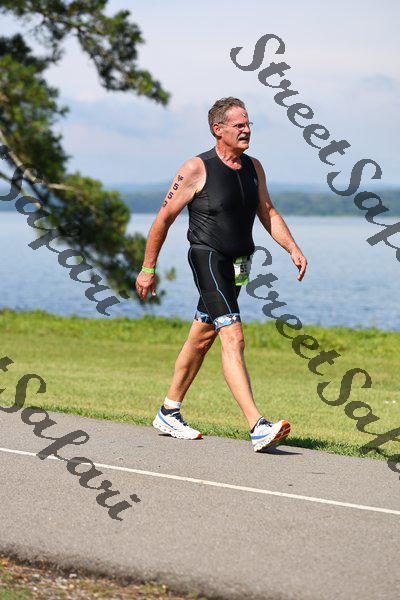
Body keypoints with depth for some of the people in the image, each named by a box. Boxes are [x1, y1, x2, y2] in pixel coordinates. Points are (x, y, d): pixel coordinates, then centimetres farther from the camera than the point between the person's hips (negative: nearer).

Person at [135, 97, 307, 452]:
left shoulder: (253, 167, 9)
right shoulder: (196, 169, -10)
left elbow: (268, 213, 19)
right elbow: (164, 219, -4)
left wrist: (292, 248, 3)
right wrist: (148, 269, -2)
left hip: (238, 264, 8)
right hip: (208, 259, -8)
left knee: (202, 338, 17)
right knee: (233, 337, -19)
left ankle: (169, 415, 31)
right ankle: (258, 427, -29)